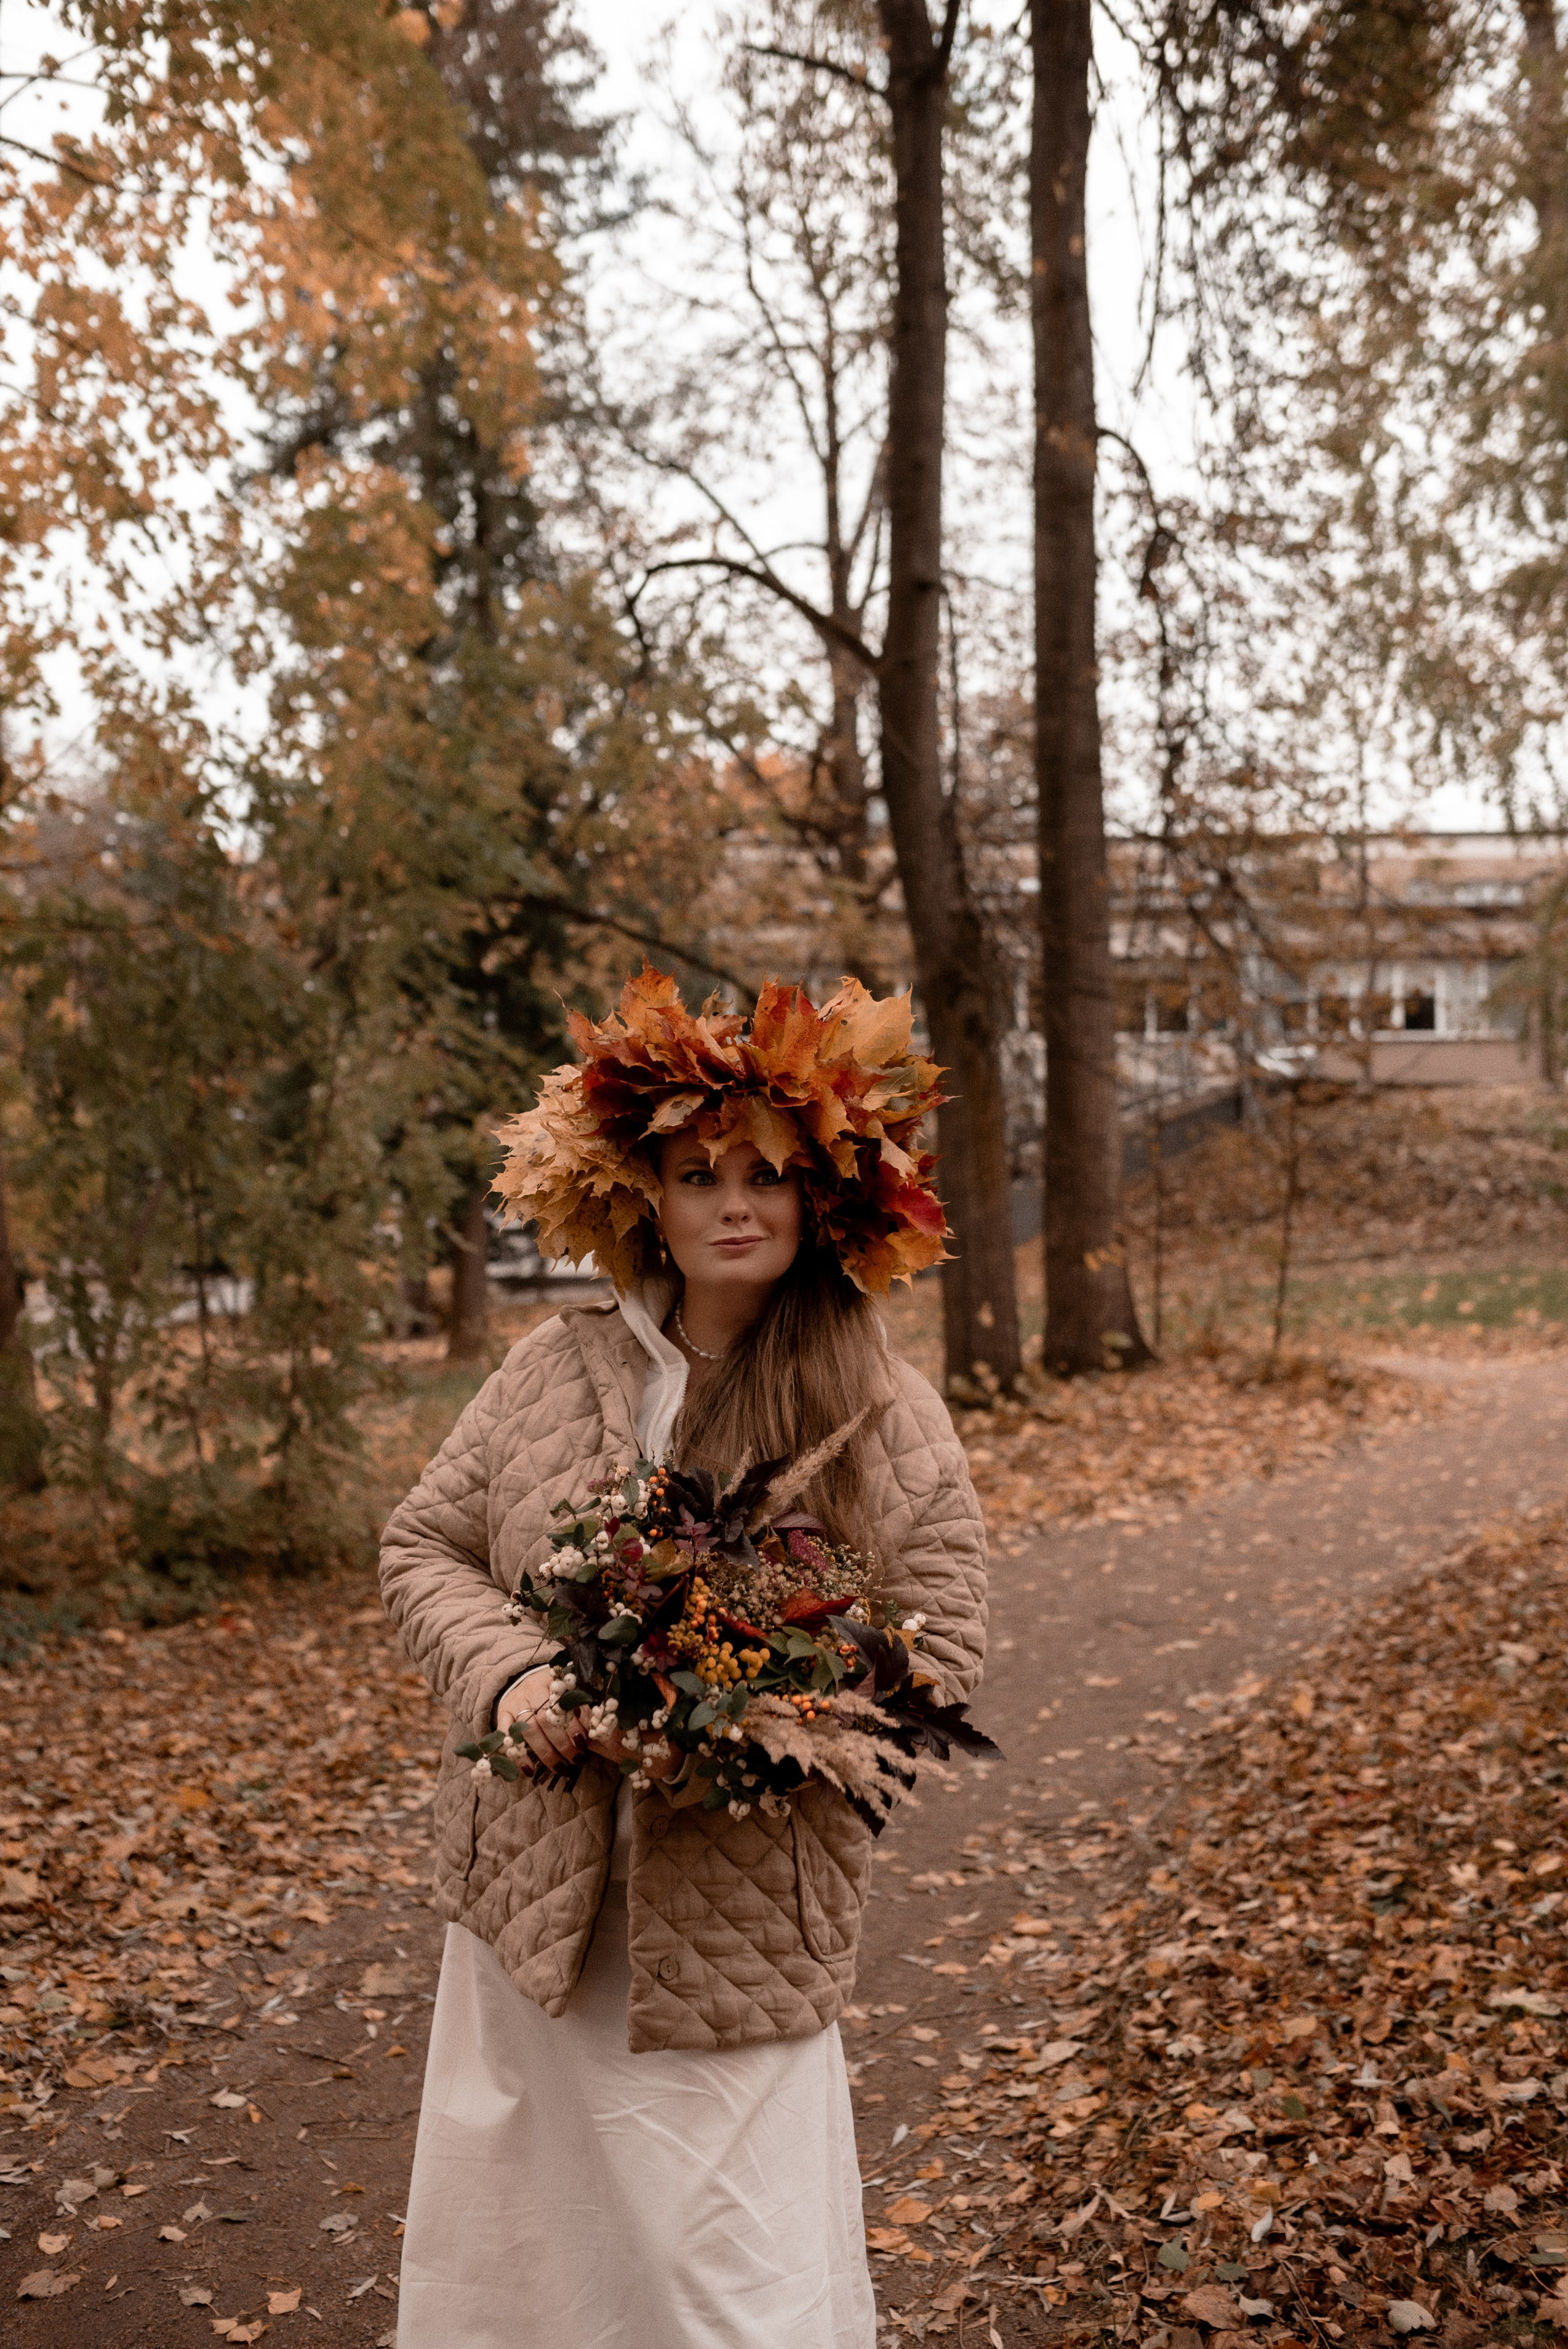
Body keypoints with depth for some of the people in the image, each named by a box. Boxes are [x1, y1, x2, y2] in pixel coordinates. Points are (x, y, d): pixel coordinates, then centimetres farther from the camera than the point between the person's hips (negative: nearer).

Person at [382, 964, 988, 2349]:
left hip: (736, 1923, -3)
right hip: (529, 1896, 3)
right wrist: (509, 1676, -13)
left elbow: (941, 1651, -7)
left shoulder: (884, 1418, -6)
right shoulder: (558, 1370, 1)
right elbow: (426, 1545, 7)